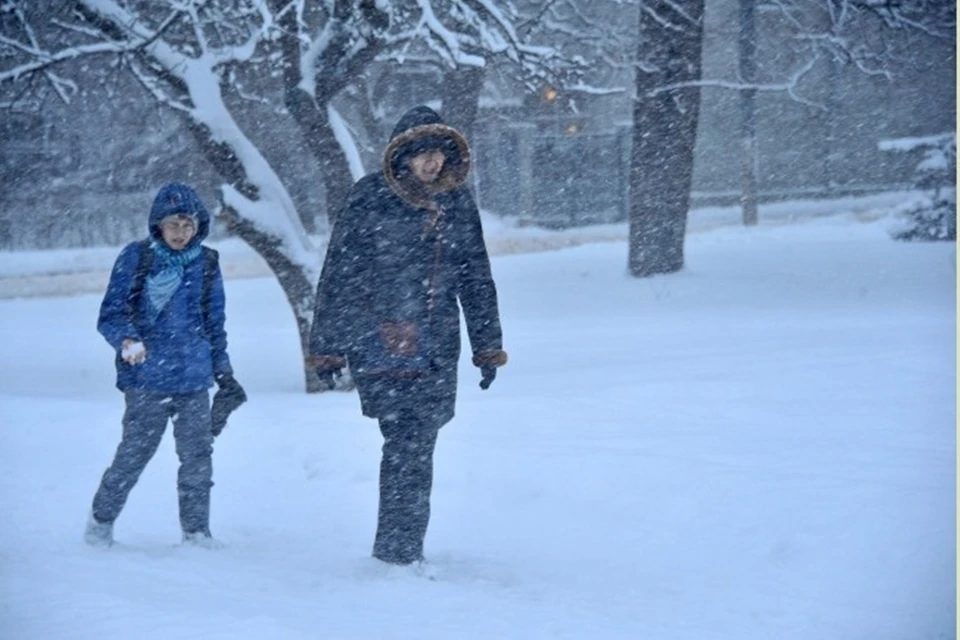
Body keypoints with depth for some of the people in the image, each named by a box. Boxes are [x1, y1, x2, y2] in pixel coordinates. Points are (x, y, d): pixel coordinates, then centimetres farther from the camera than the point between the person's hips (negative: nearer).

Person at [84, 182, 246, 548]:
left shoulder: (207, 263, 9)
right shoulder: (136, 258, -2)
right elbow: (110, 315, -2)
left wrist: (224, 375, 18)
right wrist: (126, 340, -22)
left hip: (194, 381, 3)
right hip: (146, 379, -3)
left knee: (197, 455, 1)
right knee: (134, 453, -2)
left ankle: (196, 531, 12)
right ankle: (101, 520, 17)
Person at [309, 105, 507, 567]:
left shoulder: (457, 202, 9)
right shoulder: (370, 199, -4)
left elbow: (476, 279, 17)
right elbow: (337, 276, 1)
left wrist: (488, 346, 17)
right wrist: (327, 347, 2)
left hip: (436, 352, 4)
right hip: (379, 347, -4)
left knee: (417, 450, 3)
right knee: (406, 447, -13)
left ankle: (404, 551, 12)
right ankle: (397, 551, -7)